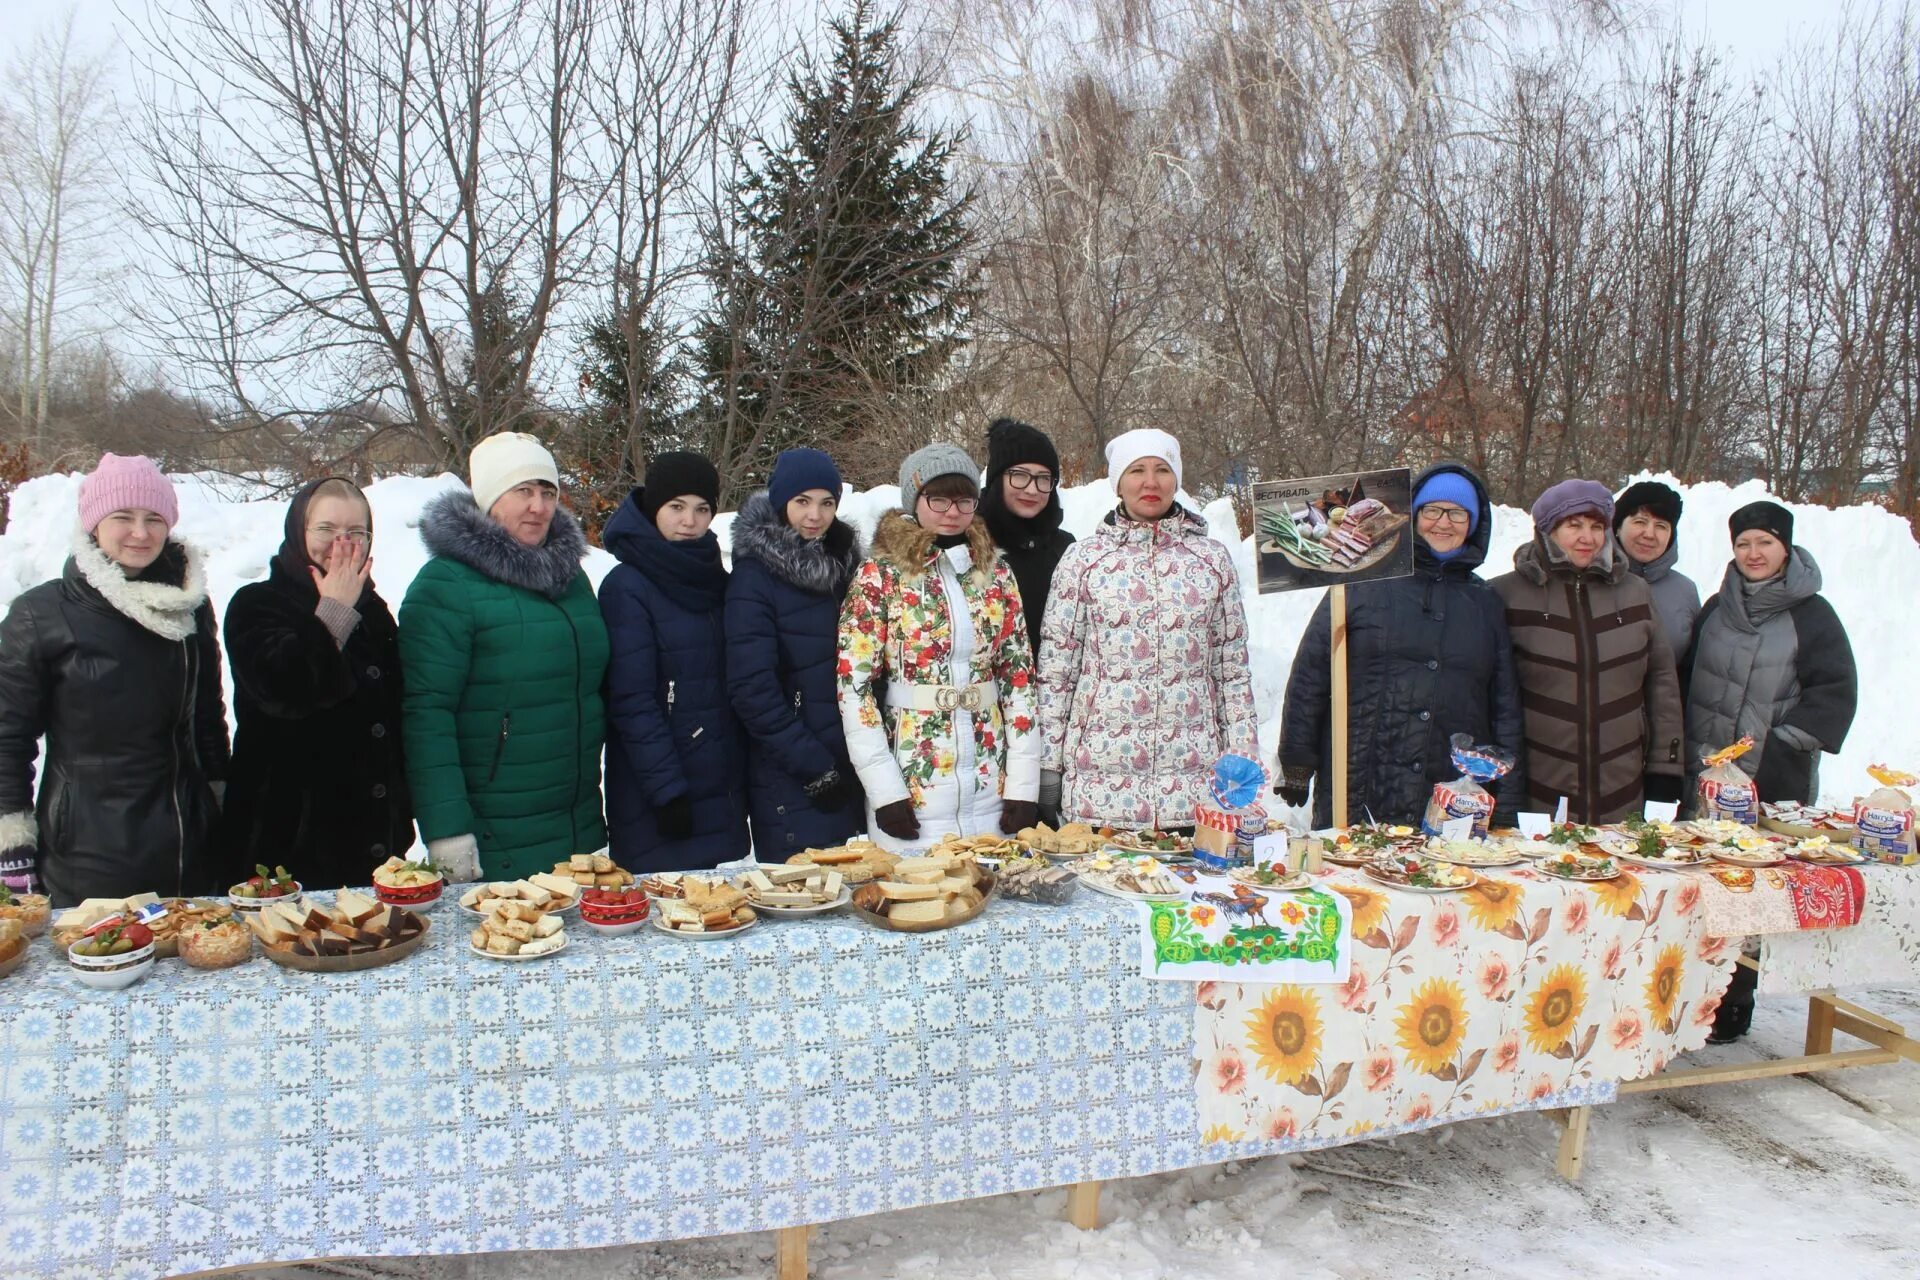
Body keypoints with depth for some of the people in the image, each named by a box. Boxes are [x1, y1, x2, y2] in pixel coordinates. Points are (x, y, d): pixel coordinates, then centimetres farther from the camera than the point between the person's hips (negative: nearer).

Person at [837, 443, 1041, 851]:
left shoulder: (996, 573, 6)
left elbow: (1019, 677, 6)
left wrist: (1023, 785, 0)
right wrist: (885, 790, -12)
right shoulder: (880, 575, -4)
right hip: (911, 793, -3)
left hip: (991, 792, 4)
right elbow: (854, 683, -7)